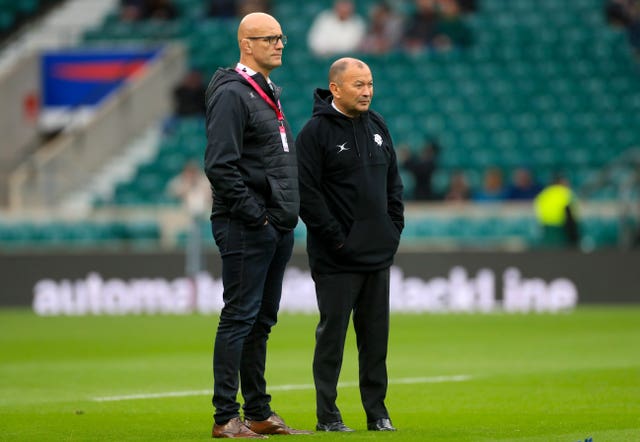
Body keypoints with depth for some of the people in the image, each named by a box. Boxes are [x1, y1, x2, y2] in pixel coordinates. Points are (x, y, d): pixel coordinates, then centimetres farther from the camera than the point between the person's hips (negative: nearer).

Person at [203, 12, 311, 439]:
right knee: (239, 318, -8)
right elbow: (220, 165, -19)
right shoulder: (232, 94, -12)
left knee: (261, 321, 13)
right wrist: (253, 213, -18)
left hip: (278, 227, 9)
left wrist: (286, 215, 14)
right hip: (246, 228, -9)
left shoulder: (270, 93, 19)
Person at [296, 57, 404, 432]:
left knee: (376, 335, 9)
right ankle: (328, 414, 4)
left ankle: (378, 412, 16)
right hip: (337, 258, -6)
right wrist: (335, 237, -15)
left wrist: (395, 227, 8)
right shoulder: (316, 132, -10)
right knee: (332, 334, -2)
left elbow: (394, 182, 18)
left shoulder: (377, 126, 12)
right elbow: (307, 193, -14)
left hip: (379, 255, 6)